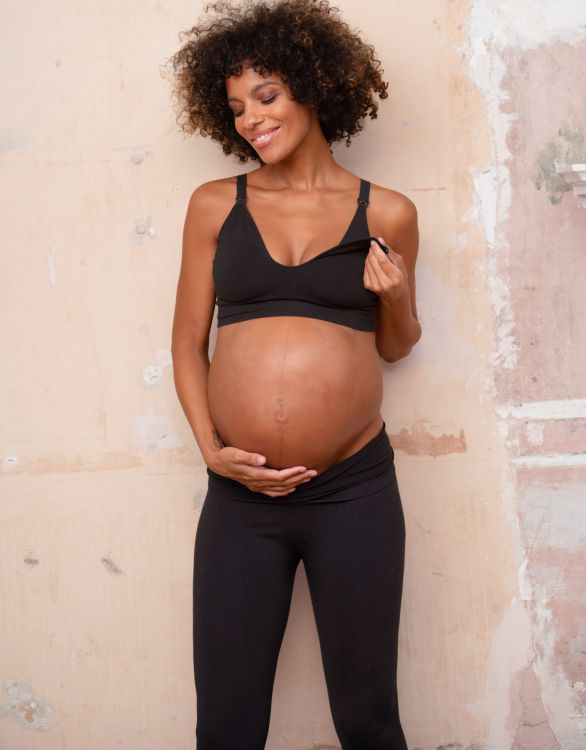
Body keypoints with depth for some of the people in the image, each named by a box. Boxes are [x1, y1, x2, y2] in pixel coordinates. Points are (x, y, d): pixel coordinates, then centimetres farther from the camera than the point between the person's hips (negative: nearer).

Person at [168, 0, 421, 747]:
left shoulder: (385, 212, 5)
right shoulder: (215, 206, 6)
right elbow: (188, 341, 7)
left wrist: (396, 295, -4)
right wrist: (211, 449, -6)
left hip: (355, 490, 0)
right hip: (240, 495, 1)